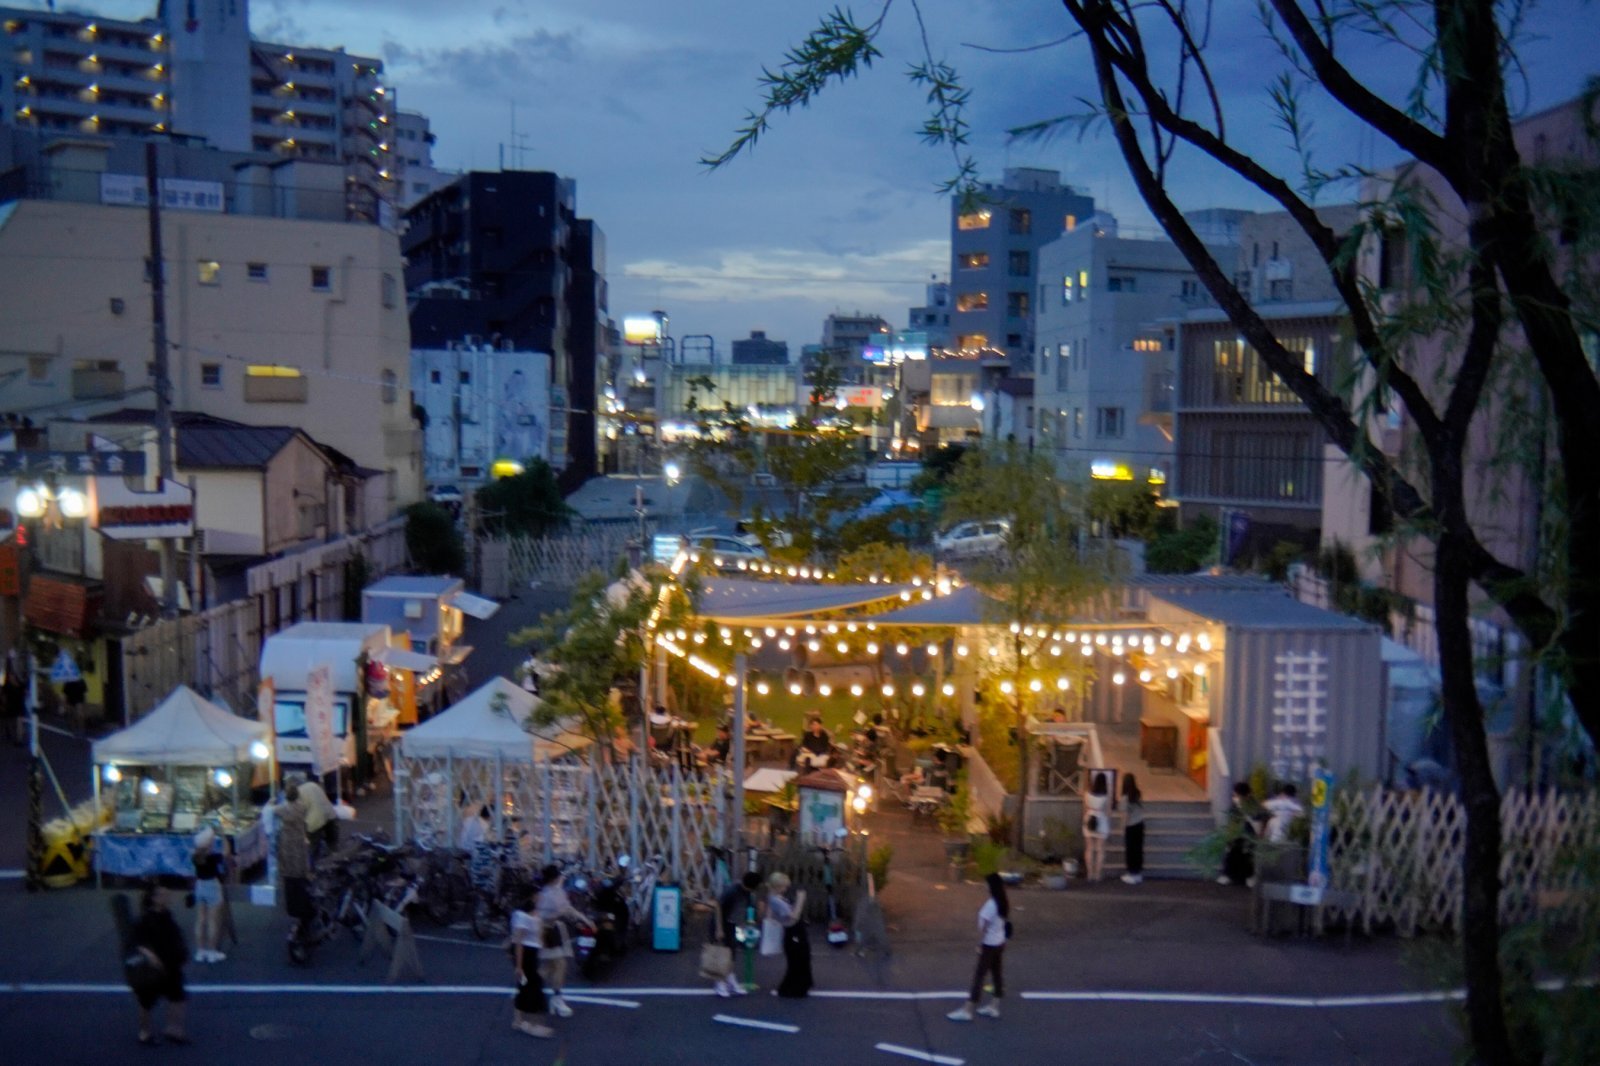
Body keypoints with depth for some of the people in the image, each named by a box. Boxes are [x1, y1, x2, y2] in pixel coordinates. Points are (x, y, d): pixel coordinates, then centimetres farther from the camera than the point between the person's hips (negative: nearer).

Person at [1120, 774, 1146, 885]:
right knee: (1138, 848, 12)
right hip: (1139, 824, 6)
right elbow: (1142, 809, 4)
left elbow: (1125, 815, -15)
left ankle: (1133, 874, 8)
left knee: (1130, 850, 4)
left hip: (1130, 826, -5)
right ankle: (1139, 873, 20)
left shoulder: (1125, 797, -18)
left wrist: (1123, 828, -6)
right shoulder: (1139, 794, -1)